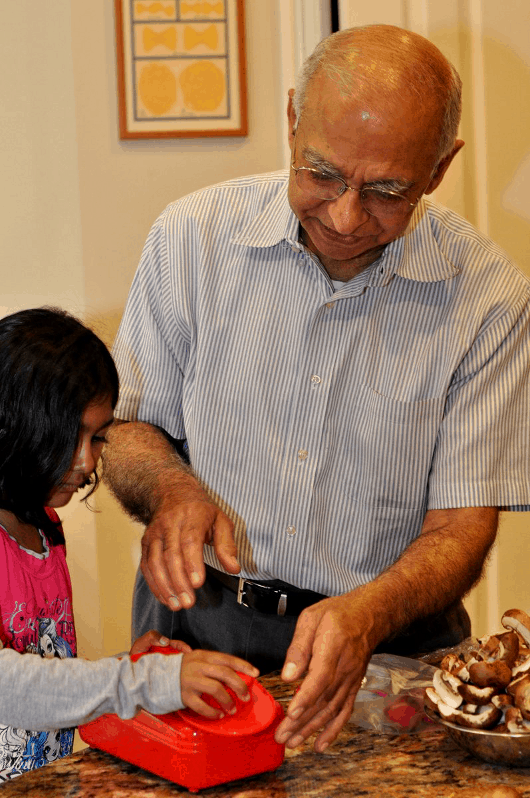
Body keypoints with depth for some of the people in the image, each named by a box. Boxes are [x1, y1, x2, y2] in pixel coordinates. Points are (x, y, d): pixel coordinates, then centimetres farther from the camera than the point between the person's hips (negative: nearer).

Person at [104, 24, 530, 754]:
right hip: (198, 626, 1)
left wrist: (367, 615, -25)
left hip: (388, 642, 0)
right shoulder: (192, 235, -1)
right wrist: (172, 488, -13)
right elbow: (128, 426, 10)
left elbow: (461, 526, -5)